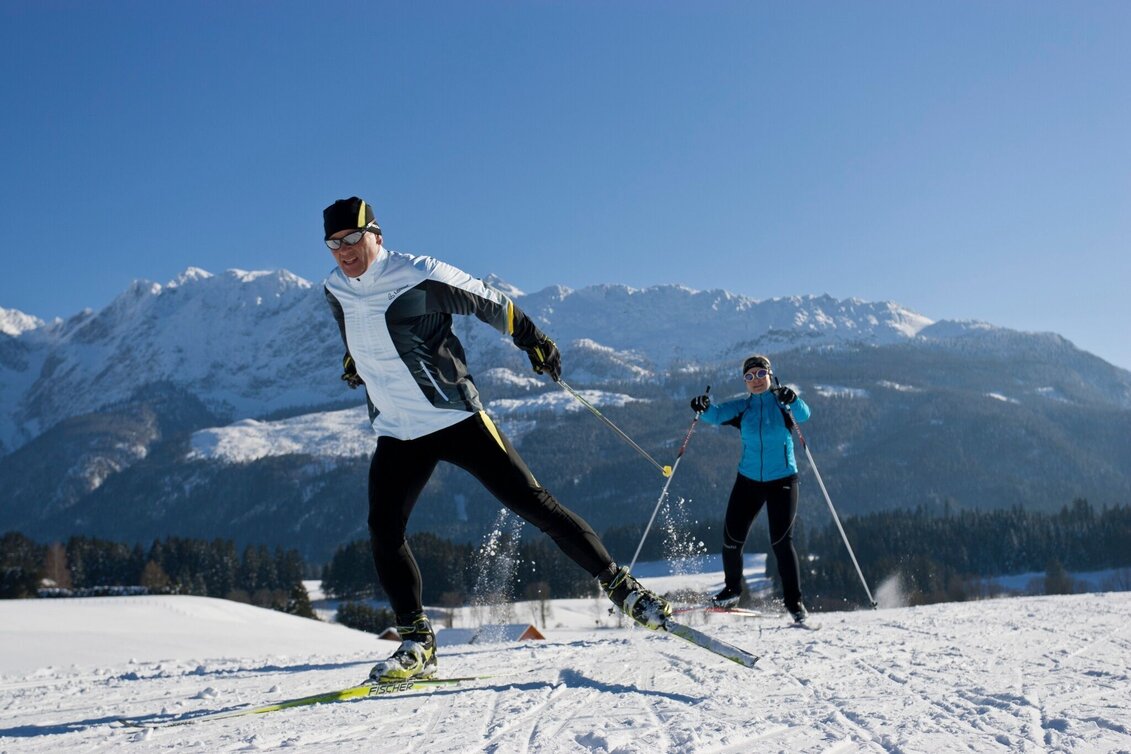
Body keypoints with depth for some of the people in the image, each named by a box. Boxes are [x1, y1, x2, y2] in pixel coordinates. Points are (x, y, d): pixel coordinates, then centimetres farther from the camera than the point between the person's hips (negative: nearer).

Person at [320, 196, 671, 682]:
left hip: (457, 419, -5)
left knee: (533, 504, -7)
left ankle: (621, 587, 2)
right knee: (383, 532, -11)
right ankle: (416, 642, 0)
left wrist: (533, 341, -5)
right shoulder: (335, 290, 4)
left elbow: (489, 303, -4)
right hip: (397, 435, 5)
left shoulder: (419, 277, -14)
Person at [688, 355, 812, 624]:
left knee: (781, 541, -11)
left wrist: (792, 400, -43)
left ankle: (794, 601, 2)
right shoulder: (742, 407, 3)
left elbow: (803, 415, -21)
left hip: (782, 480, -3)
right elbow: (717, 415, -12)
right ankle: (733, 588, 24)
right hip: (749, 480, 3)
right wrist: (703, 408, -35)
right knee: (731, 538, -1)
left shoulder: (782, 402, -2)